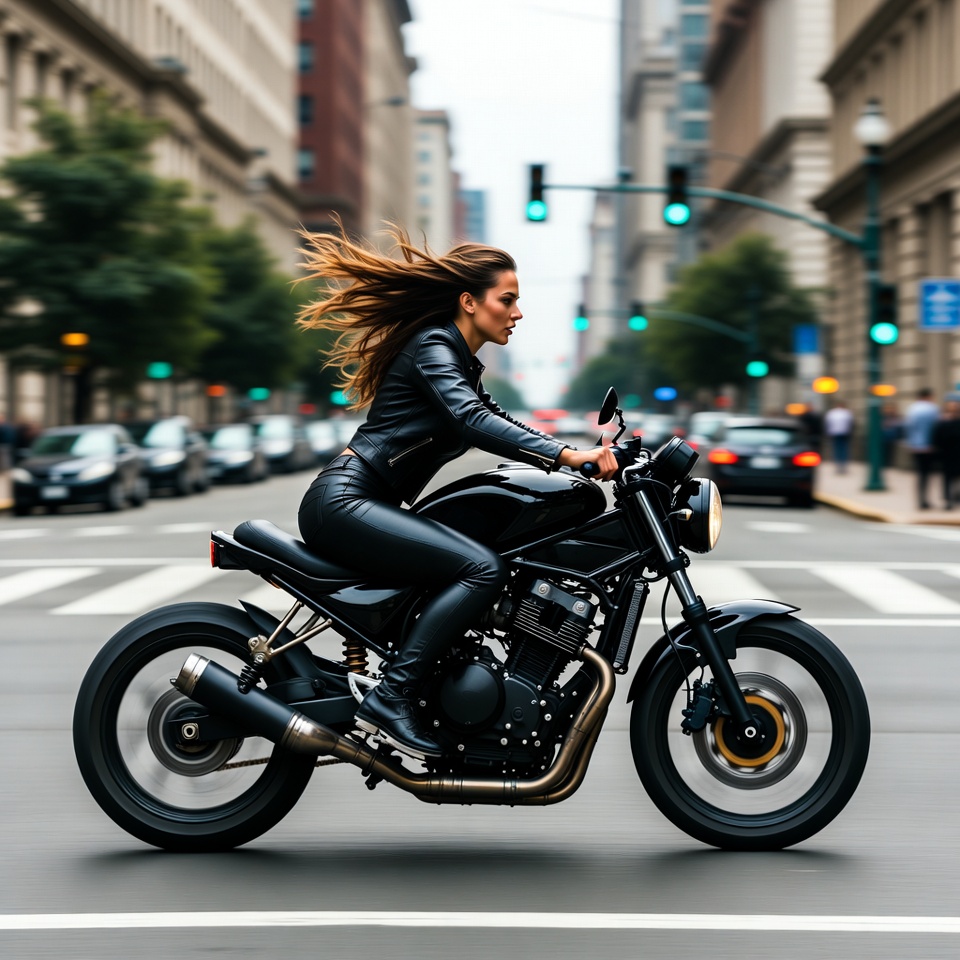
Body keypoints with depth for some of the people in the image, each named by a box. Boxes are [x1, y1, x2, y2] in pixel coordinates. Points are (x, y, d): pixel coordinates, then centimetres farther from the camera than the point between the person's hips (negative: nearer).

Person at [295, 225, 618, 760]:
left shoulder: (463, 362, 20)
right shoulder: (433, 345, -10)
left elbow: (498, 422, 20)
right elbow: (473, 422, -26)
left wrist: (587, 452, 6)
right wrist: (567, 456, -35)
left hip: (370, 507, 10)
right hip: (343, 502, -10)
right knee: (483, 568, -23)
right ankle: (389, 700, -24)